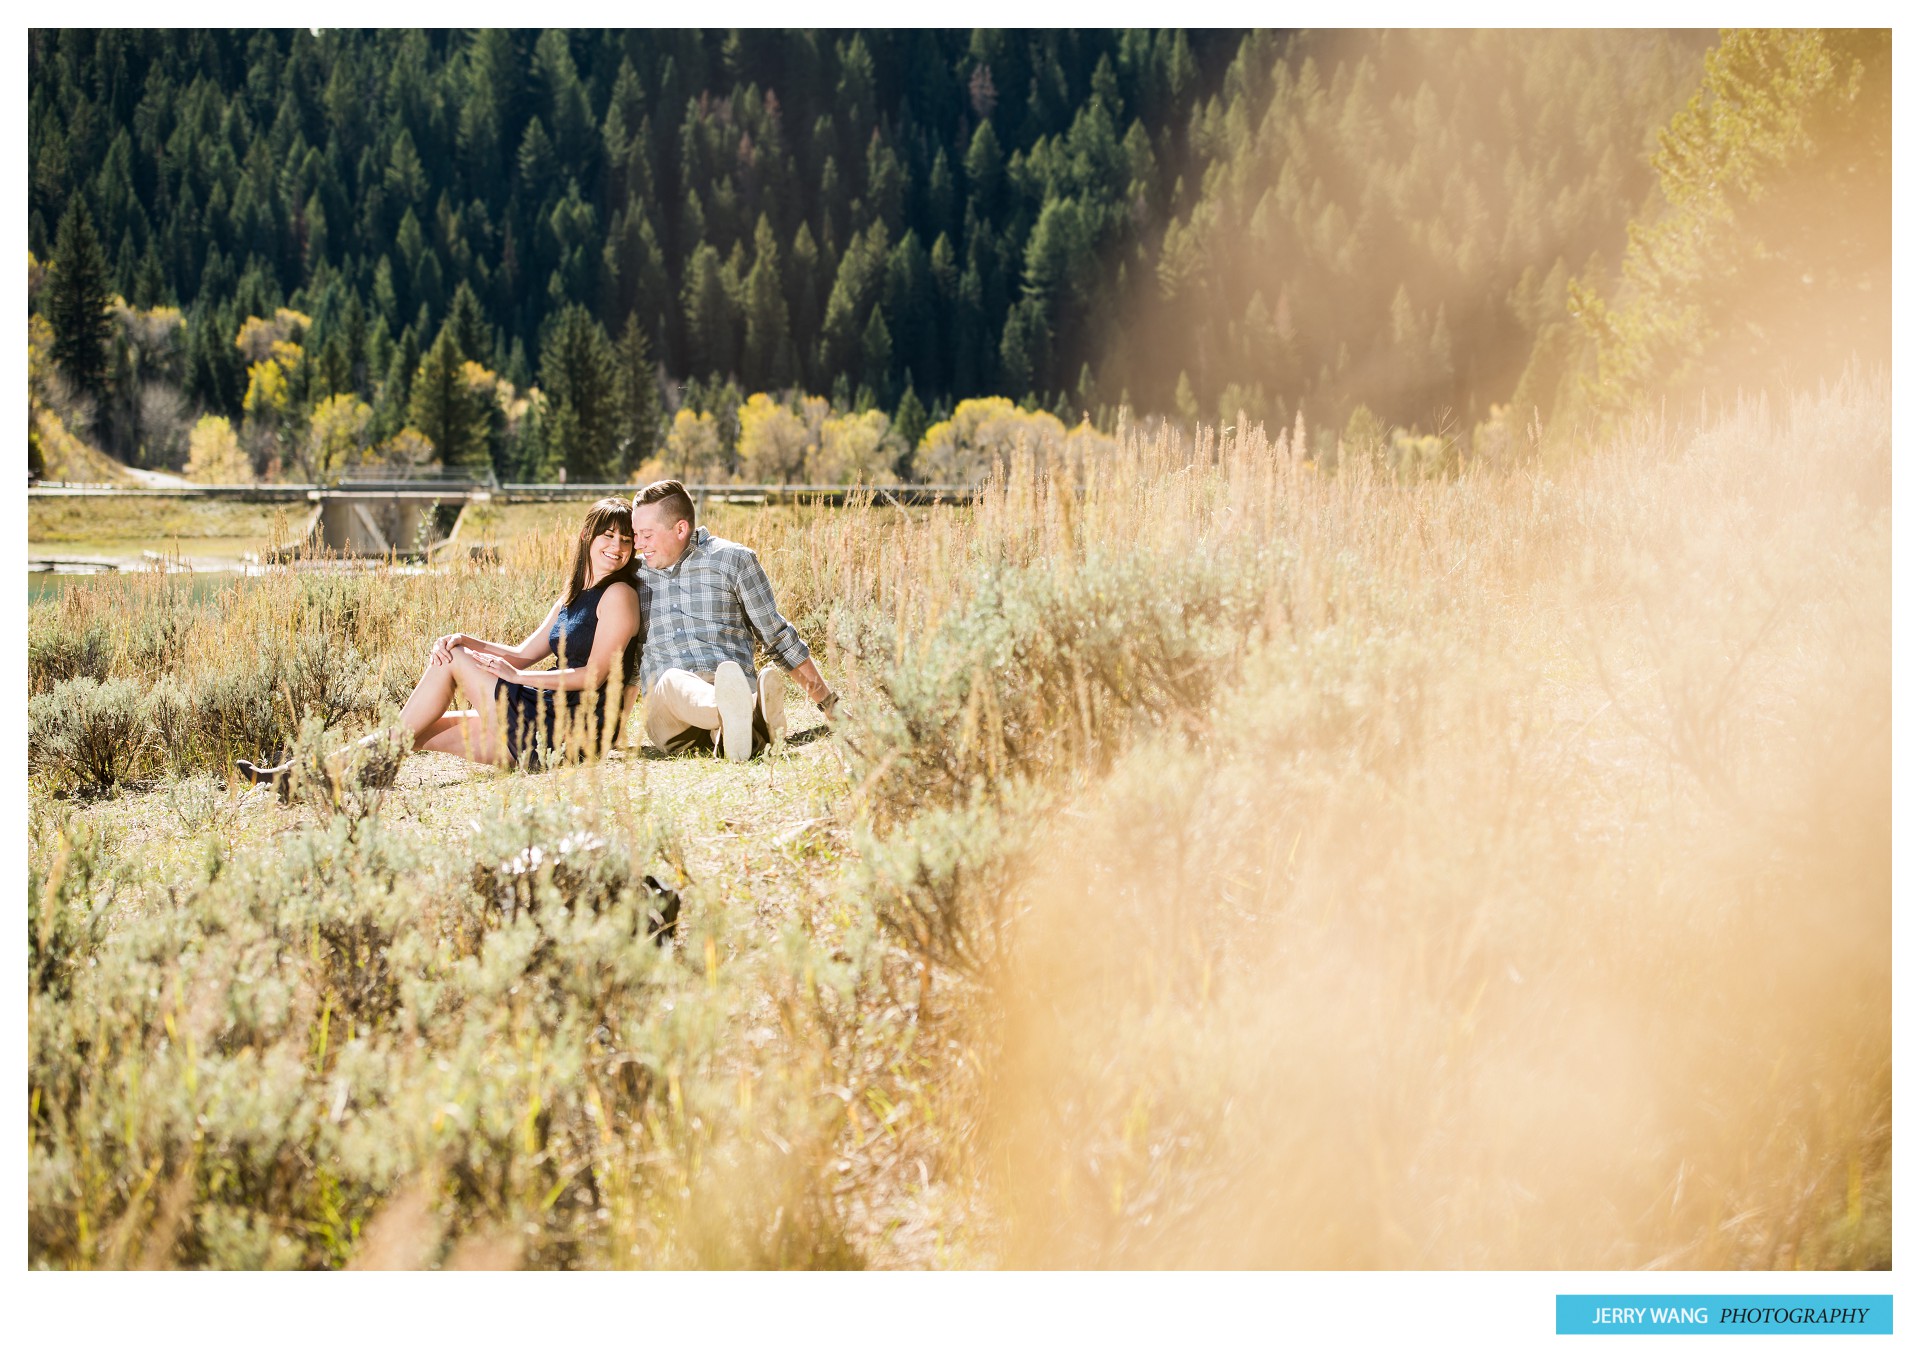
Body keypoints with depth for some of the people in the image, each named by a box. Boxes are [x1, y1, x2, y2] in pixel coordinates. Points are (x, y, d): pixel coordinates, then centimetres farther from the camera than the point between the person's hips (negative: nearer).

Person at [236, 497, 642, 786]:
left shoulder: (618, 595, -7)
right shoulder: (573, 596, 21)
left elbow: (594, 674, -14)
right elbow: (524, 654, 19)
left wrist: (517, 675, -12)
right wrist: (465, 641, 3)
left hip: (570, 729, -9)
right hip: (544, 724, 9)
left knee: (452, 662, -7)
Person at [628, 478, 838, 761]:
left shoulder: (734, 560, 13)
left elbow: (779, 637, 17)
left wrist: (829, 704, 15)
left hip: (734, 685, 1)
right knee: (673, 682, -40)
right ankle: (732, 713, -70)